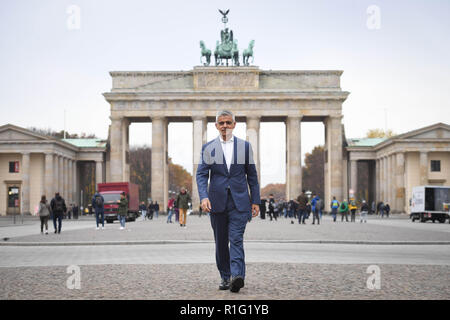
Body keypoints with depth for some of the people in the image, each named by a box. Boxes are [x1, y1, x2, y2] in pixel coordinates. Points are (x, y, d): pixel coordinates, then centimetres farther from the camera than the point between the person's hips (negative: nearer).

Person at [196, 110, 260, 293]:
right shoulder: (208, 148, 6)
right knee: (221, 243, 7)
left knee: (236, 240, -14)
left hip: (239, 202, -1)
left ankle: (237, 276, -23)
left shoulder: (245, 146, 8)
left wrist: (255, 201, 6)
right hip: (217, 202, 1)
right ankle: (225, 277, 17)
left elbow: (252, 175, 10)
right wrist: (203, 196, -17)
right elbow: (202, 174, -1)